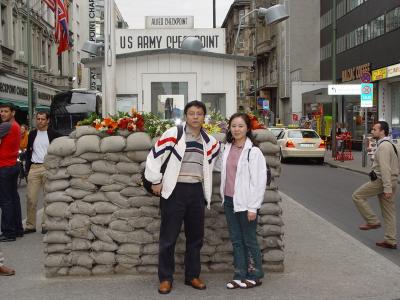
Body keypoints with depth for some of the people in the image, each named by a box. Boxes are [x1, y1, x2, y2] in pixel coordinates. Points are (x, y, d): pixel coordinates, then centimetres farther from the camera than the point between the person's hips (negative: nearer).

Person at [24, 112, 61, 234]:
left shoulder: (54, 134, 1)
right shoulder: (32, 134, 12)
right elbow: (28, 151, 16)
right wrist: (28, 168, 9)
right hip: (34, 168, 3)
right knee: (31, 198, 0)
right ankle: (30, 225, 8)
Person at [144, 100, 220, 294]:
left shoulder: (209, 142, 9)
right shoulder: (173, 134, -7)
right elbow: (154, 157, -6)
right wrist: (156, 182, -4)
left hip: (196, 191, 5)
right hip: (174, 191, -5)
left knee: (195, 237, 12)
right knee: (168, 237, 0)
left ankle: (192, 276, 25)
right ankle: (165, 278, 12)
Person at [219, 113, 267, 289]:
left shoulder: (253, 151, -11)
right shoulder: (227, 149, 8)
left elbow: (259, 181, -13)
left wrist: (253, 207, -14)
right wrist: (224, 198, 8)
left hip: (244, 202, -6)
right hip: (229, 201, 6)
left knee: (249, 240, 3)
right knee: (236, 240, 11)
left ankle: (255, 276, 16)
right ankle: (240, 275, 20)